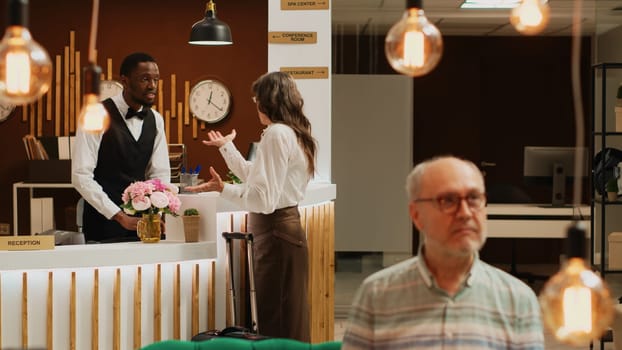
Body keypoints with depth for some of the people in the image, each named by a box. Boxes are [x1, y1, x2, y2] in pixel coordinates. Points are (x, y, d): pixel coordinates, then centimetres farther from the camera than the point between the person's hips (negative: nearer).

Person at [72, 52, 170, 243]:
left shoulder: (155, 120, 6)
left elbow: (160, 174, 7)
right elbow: (81, 176, -17)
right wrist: (120, 216, -21)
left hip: (142, 222, 5)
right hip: (104, 222, -5)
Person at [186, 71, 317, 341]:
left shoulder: (277, 133, -16)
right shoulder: (293, 133, 15)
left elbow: (264, 199, -22)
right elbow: (253, 175, 21)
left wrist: (223, 189, -25)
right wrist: (226, 146, 31)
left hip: (275, 231, -10)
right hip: (286, 226, 10)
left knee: (274, 320, -5)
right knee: (287, 315, 13)